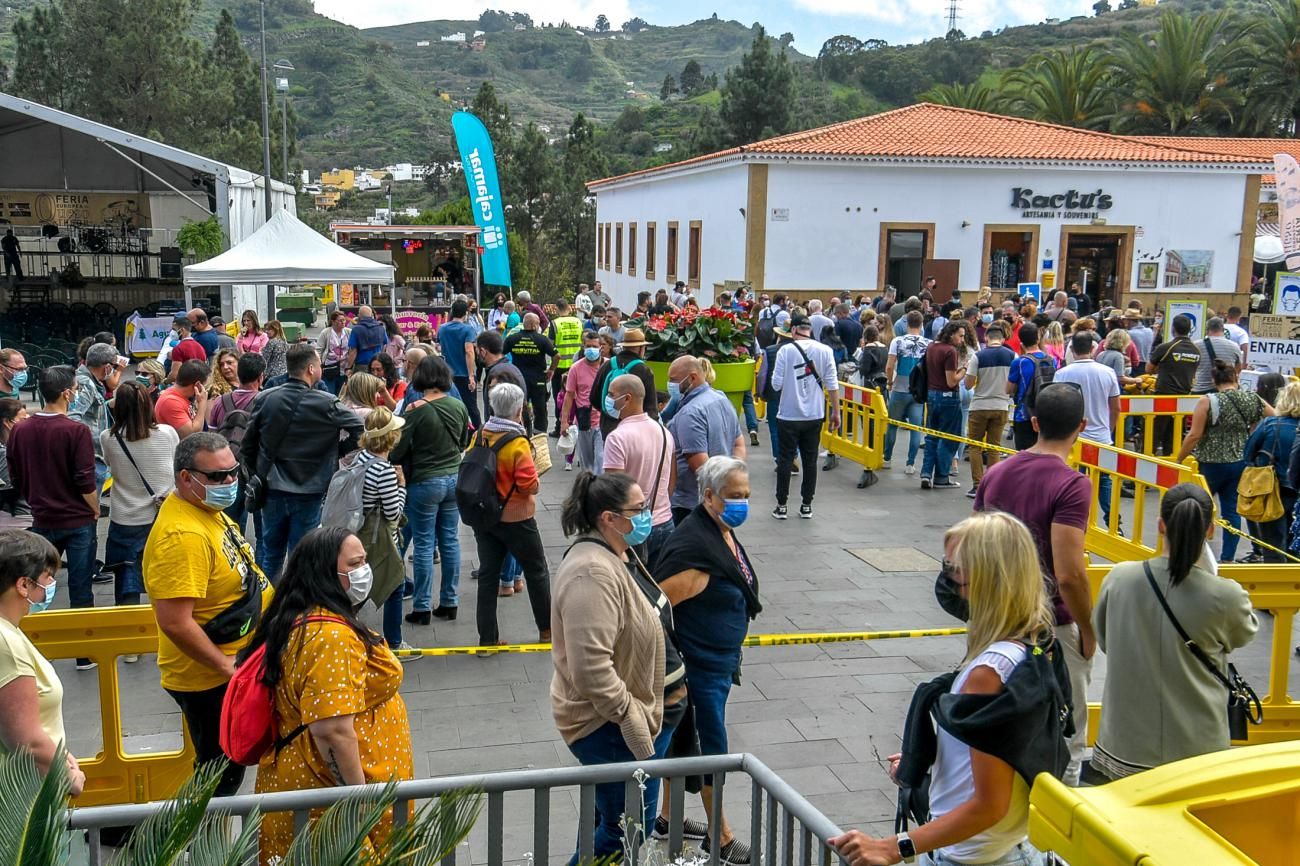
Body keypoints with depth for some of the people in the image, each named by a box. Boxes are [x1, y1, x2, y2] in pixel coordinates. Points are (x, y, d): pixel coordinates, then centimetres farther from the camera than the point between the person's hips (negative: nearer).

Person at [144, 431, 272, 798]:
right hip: (210, 681, -9)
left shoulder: (208, 510, 3)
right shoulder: (182, 535, -29)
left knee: (229, 770, 24)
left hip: (236, 669, 10)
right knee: (221, 778, 7)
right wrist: (227, 667, -23)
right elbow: (175, 623, -31)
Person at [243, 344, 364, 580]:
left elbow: (247, 445, -1)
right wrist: (334, 452, 0)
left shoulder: (264, 399, -4)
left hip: (272, 490, 3)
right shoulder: (326, 405, -14)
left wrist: (255, 476, 12)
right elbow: (360, 429, -13)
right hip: (309, 492, -3)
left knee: (271, 555, 17)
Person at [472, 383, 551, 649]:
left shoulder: (479, 436, -4)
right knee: (536, 572, 14)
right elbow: (530, 486, -22)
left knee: (488, 574, 11)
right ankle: (547, 629, 26)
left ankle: (487, 637, 13)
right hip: (516, 518, -5)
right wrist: (536, 476, -1)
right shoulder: (518, 443, -21)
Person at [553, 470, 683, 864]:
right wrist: (630, 719, -23)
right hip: (609, 726, -10)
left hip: (641, 711, 10)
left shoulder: (621, 554, 7)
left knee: (613, 821, 21)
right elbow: (591, 665, -31)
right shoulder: (593, 573, -26)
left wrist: (670, 687, 21)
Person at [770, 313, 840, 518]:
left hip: (789, 415, -2)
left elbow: (776, 384, -10)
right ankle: (806, 505, 17)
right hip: (814, 416, 2)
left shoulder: (785, 350, -10)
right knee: (810, 460, 12)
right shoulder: (824, 351, -3)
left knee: (785, 459, 8)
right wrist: (836, 412, 5)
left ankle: (781, 506, 12)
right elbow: (832, 385, -2)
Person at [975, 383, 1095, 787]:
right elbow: (1069, 574, -25)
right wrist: (1088, 632, -11)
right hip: (1051, 628, -6)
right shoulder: (1072, 485, -20)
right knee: (1063, 737, 10)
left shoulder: (995, 473, 2)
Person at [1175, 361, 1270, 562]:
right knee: (1232, 510, 9)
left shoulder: (1208, 401, -12)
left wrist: (1177, 460, -4)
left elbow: (1194, 436, -13)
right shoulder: (1253, 400, 0)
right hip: (1240, 463, 4)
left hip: (1212, 463, -4)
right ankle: (1227, 558, 12)